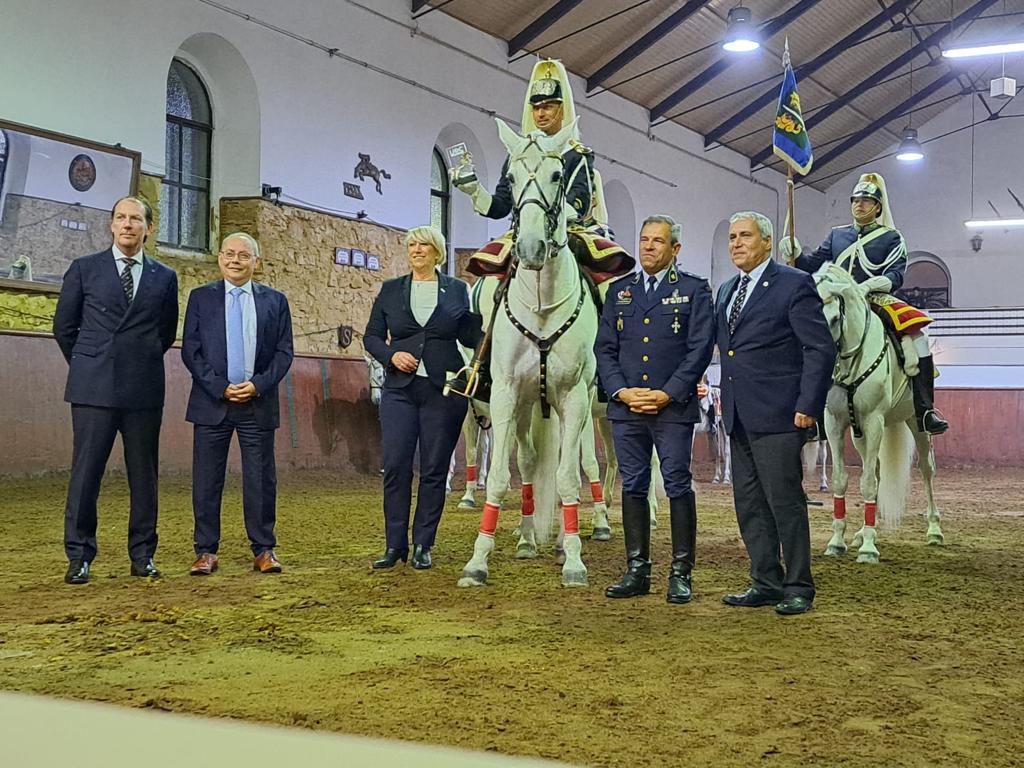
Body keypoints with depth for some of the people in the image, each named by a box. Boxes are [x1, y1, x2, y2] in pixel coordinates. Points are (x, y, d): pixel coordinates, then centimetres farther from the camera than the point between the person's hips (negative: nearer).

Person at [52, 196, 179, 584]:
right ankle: (79, 558, 6)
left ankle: (142, 556, 14)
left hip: (144, 391, 2)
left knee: (144, 474, 6)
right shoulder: (84, 269, 6)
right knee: (85, 472, -1)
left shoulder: (165, 277, 10)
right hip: (94, 389, -1)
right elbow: (64, 326, 11)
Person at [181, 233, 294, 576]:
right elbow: (190, 351, 1)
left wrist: (258, 385, -10)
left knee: (261, 481, 3)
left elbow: (284, 352, 5)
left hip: (258, 403, 0)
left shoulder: (275, 301, 8)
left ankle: (264, 550, 12)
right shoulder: (200, 298, 6)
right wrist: (220, 388, -10)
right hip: (211, 403, 0)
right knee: (206, 481, 2)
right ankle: (206, 552, 11)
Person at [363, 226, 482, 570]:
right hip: (400, 389, 1)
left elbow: (471, 338, 7)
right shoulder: (390, 290, 9)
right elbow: (371, 336, 10)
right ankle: (395, 545, 8)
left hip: (443, 390, -1)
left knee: (434, 469, 3)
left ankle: (423, 545, 13)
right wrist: (391, 354, -9)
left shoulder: (457, 290, 6)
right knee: (395, 465, -2)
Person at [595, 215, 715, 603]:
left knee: (678, 486, 0)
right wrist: (622, 391, -7)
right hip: (625, 407, 4)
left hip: (673, 407, -4)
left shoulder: (694, 290, 2)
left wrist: (667, 394, -14)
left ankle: (681, 574, 7)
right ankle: (637, 571, 16)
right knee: (633, 487, 8)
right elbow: (604, 348, 9)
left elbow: (700, 349, -5)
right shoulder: (619, 291, 13)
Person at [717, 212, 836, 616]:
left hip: (778, 415, -8)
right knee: (749, 505, 11)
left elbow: (821, 348, -11)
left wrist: (808, 406, -16)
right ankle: (766, 583, 21)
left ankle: (798, 588, 7)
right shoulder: (726, 291, 17)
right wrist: (725, 396, 12)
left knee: (785, 500, -4)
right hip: (738, 416, 8)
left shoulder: (794, 284, -7)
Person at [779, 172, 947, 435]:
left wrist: (870, 285, -23)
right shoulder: (837, 235, 21)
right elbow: (815, 263, 16)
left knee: (916, 337, -29)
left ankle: (925, 411, -27)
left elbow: (896, 274, -2)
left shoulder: (892, 238, 11)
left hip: (877, 301, -3)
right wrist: (795, 254, -5)